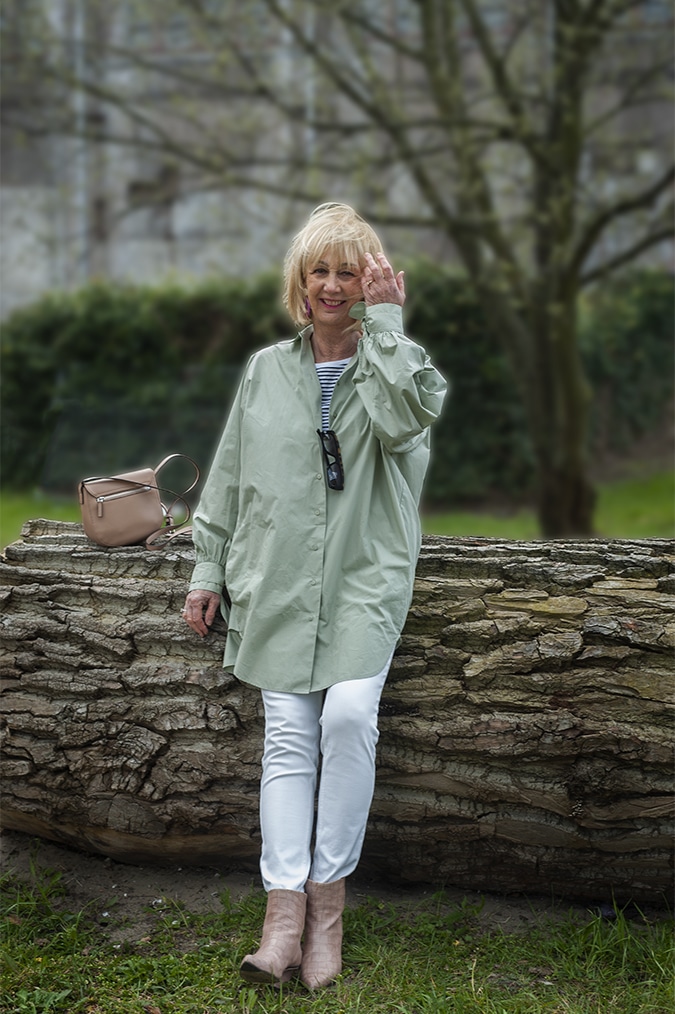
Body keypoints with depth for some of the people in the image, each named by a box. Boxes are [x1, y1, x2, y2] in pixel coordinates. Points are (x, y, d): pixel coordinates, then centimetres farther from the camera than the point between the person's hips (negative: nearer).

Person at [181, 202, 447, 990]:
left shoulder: (398, 363, 8)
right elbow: (228, 477, 17)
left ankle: (329, 898, -8)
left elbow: (401, 419, -17)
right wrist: (208, 569, 12)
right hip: (277, 578, 2)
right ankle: (285, 917, -10)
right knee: (288, 734, -7)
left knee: (349, 713, -21)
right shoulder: (266, 370, 14)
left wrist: (384, 322, -11)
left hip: (365, 576, -2)